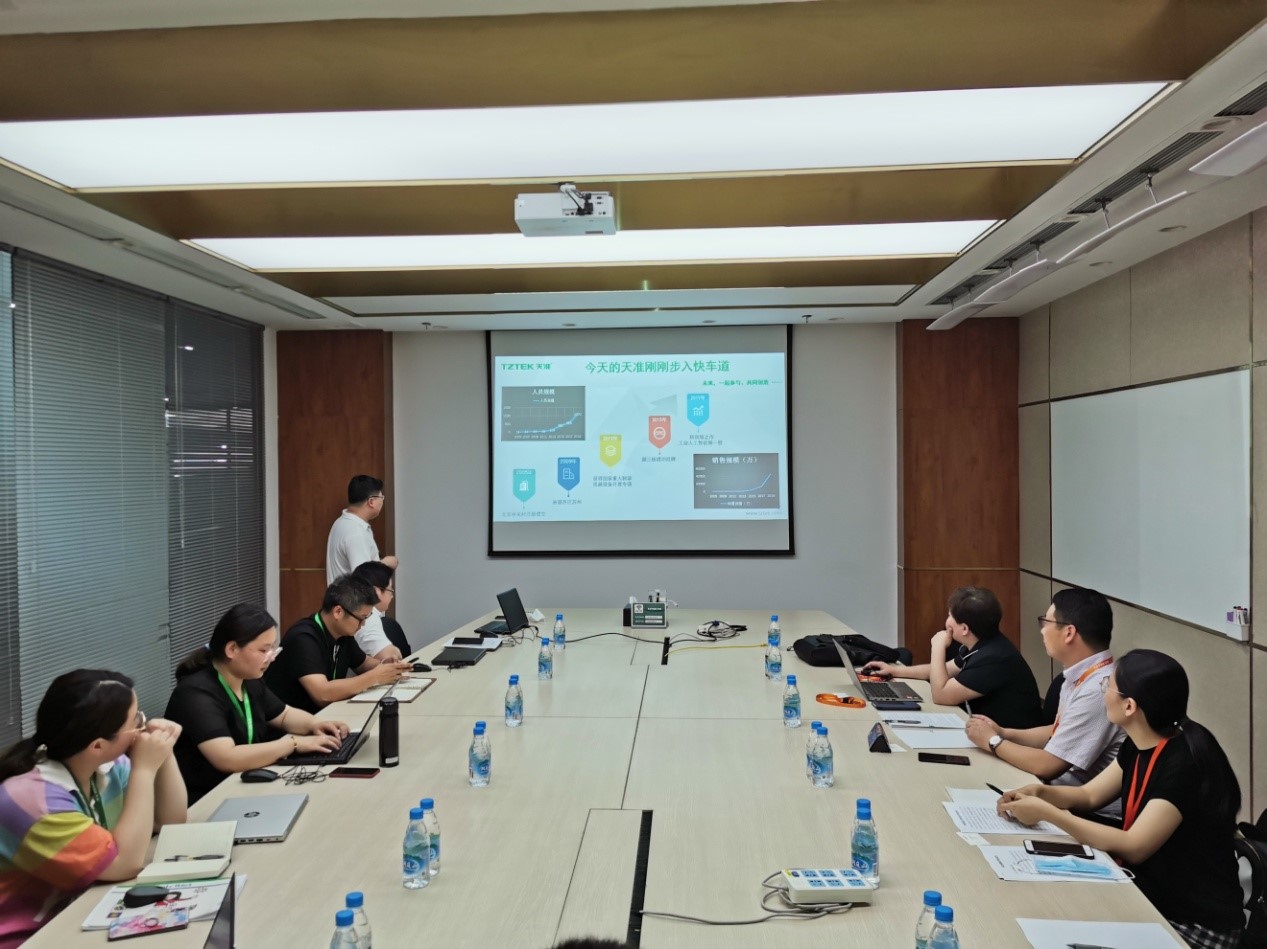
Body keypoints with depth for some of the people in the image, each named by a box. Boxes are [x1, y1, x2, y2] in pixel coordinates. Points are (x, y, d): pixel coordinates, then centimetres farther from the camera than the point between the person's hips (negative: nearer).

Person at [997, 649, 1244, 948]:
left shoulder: (1186, 762, -27)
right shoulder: (1138, 745, -1)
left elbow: (1134, 847, -29)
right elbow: (1089, 794, 9)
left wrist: (1047, 813, -28)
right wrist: (1040, 792, -11)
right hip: (1150, 896, 7)